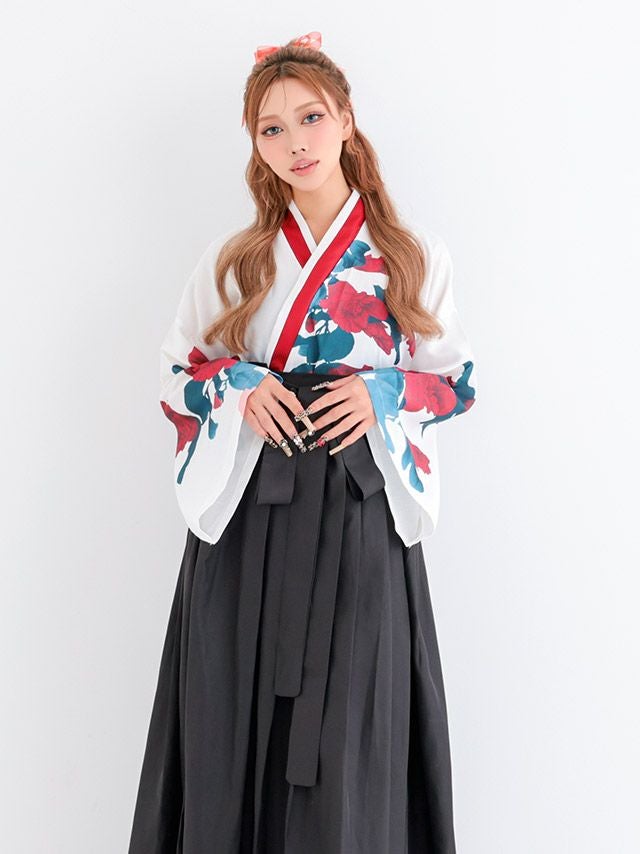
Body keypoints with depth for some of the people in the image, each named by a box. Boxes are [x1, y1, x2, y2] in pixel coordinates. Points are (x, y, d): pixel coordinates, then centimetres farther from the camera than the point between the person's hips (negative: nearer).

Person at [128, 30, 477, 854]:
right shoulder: (230, 258, 7)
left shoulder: (415, 256, 4)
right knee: (238, 720, 4)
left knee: (351, 729, 2)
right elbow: (176, 375, 12)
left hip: (361, 511, -1)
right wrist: (238, 387, -9)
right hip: (246, 513, 1)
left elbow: (458, 378, 9)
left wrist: (384, 393, -10)